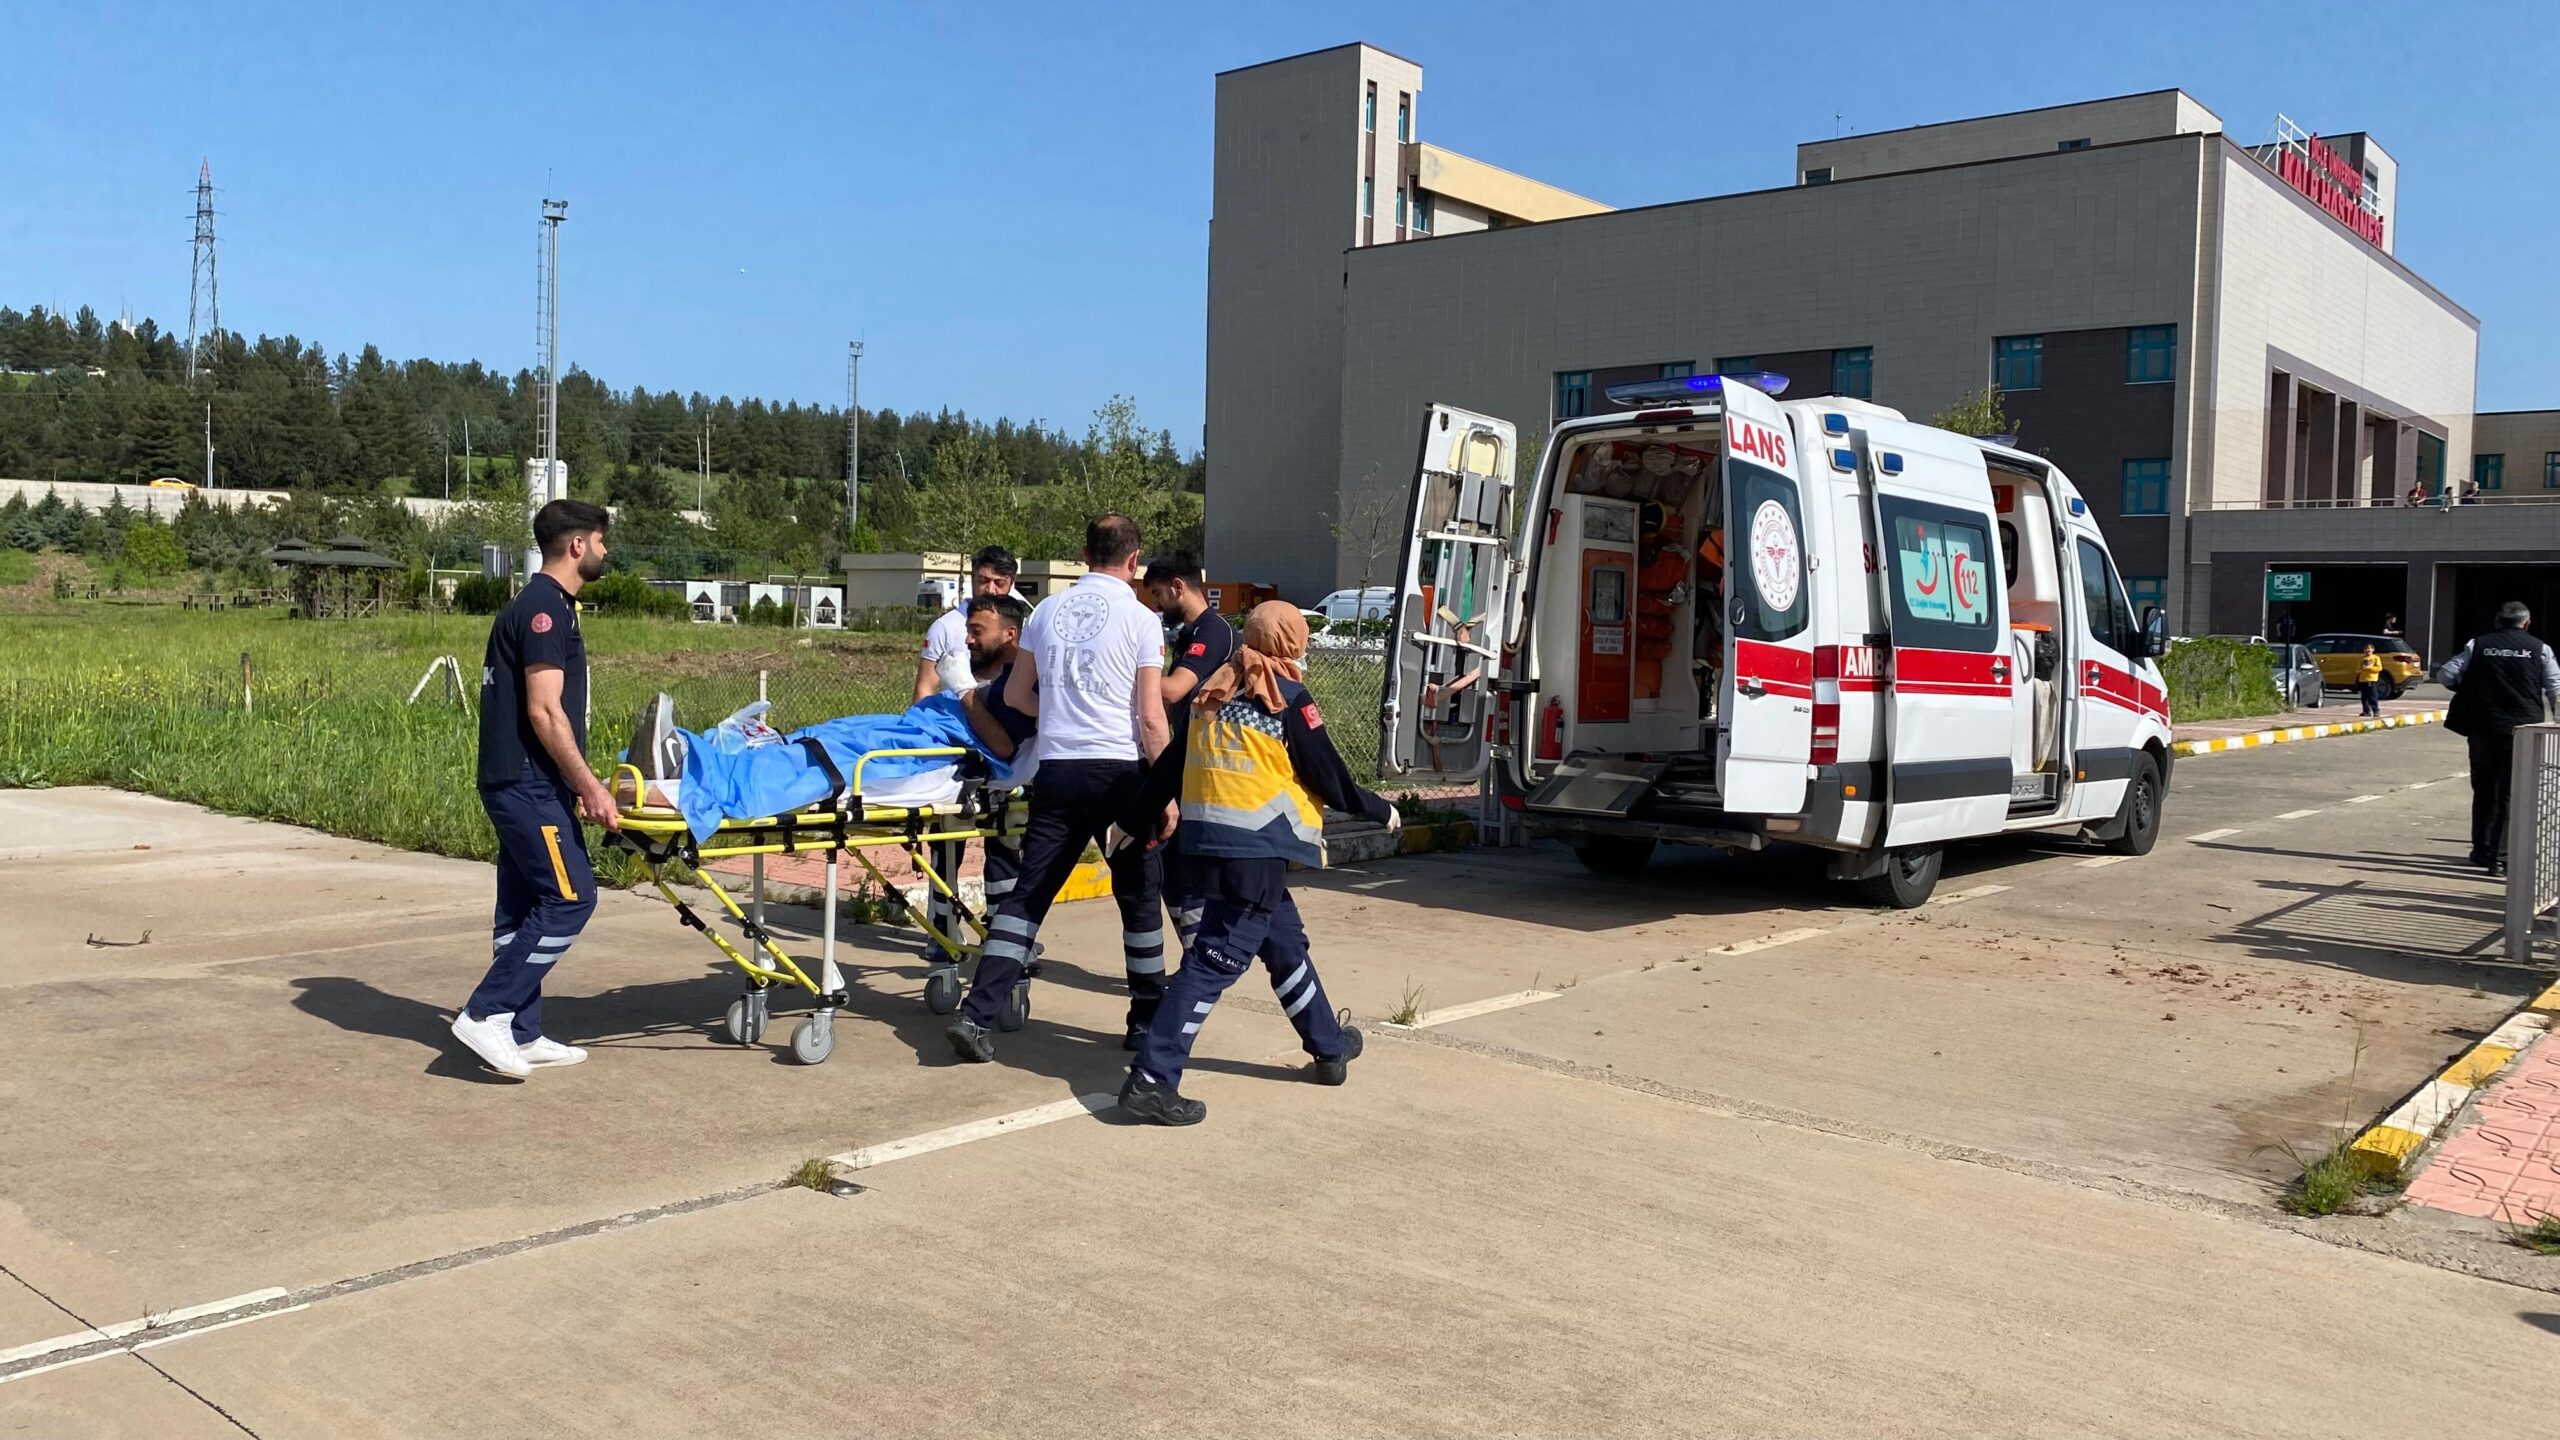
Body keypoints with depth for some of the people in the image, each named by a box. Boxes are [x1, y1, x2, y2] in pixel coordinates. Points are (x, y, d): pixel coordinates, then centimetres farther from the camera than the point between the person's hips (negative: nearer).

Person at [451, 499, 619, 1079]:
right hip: (529, 784, -10)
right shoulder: (545, 608, -14)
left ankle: (522, 1035, 15)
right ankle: (486, 1014, -8)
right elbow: (544, 711, -20)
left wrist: (577, 783, 23)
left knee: (524, 907, 11)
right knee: (570, 897, -11)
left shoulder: (545, 605, 18)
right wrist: (589, 786, -18)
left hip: (521, 784, 10)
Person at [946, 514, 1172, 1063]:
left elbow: (1015, 695, 17)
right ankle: (1148, 1018, 22)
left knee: (1029, 891, 5)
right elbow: (1150, 718, -8)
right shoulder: (1140, 618, -4)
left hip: (1057, 770, 3)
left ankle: (977, 1014, -4)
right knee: (1139, 895, 11)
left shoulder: (1047, 610, 9)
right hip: (1118, 771, -3)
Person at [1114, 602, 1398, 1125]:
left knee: (1286, 943, 22)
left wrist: (1135, 823, 26)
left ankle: (1329, 1047, 37)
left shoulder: (1211, 691, 12)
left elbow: (1168, 766, 16)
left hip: (1202, 842, 8)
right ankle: (1151, 1080, -9)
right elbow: (1330, 778, -3)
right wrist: (1381, 810, 12)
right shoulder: (1287, 699, -6)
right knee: (1215, 962, -6)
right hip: (1255, 851, -8)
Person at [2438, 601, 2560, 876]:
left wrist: (2466, 689, 16)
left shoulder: (2478, 646, 3)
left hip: (2483, 729, 2)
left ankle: (2482, 851, 25)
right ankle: (2500, 857, -6)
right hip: (2523, 730, -1)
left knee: (2484, 792, 16)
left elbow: (2445, 675, -2)